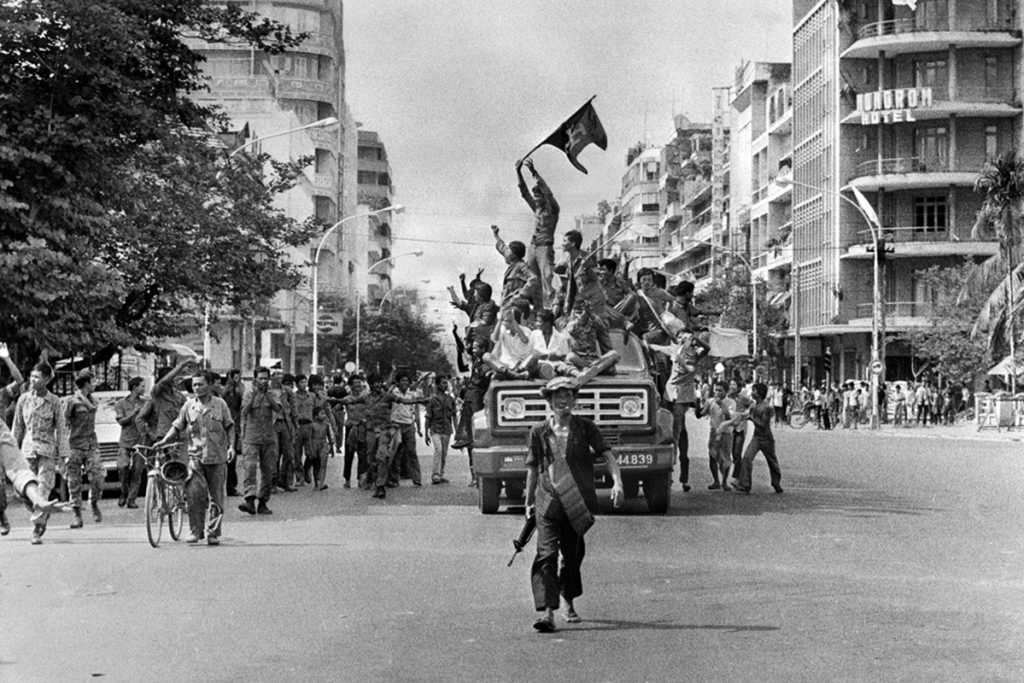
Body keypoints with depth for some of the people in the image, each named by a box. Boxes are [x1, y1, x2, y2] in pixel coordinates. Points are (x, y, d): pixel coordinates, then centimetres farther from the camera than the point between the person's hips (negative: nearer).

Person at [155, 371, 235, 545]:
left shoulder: (220, 404, 4)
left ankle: (213, 533, 10)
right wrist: (164, 441, -1)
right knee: (194, 495, -11)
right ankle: (196, 531, -2)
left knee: (216, 498, 3)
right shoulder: (189, 405, 6)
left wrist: (231, 446, -3)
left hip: (217, 458, 0)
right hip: (196, 456, 0)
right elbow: (177, 426, 11)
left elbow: (230, 427, 8)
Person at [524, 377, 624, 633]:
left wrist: (617, 482, -18)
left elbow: (607, 455, -2)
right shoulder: (539, 432, 7)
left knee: (573, 554, 12)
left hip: (578, 502, 1)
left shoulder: (585, 427, 4)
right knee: (546, 555, -14)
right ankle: (547, 613, -20)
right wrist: (528, 502, 18)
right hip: (548, 501, -1)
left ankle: (569, 602, 36)